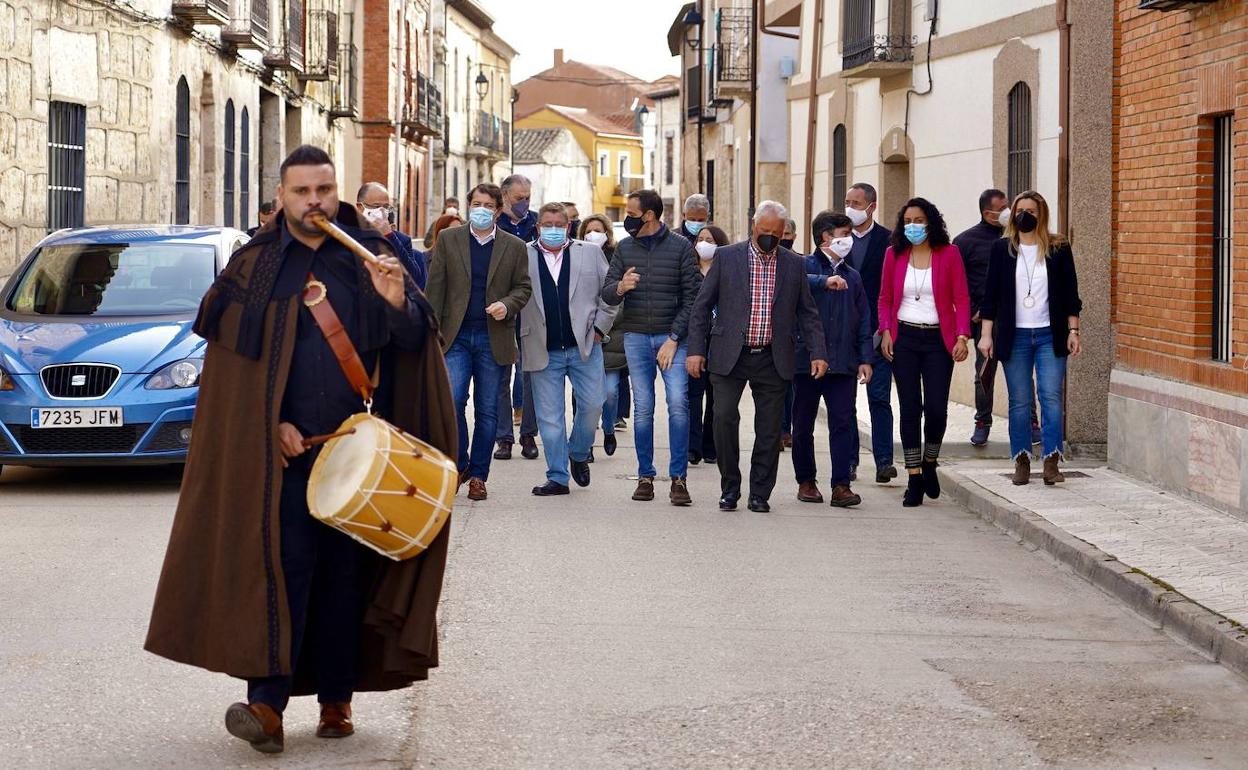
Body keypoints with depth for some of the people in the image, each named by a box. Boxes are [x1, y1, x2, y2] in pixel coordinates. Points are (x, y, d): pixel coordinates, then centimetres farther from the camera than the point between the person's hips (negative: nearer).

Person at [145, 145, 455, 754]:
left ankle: (337, 698, 13)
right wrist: (272, 424, -6)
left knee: (346, 568, 4)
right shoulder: (254, 266, 6)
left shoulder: (370, 256, 8)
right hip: (284, 449, -1)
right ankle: (268, 702, -16)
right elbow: (234, 357, 4)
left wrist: (396, 303, -18)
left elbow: (414, 342, 4)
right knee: (284, 562, -11)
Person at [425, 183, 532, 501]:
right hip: (456, 336, -1)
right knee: (452, 401, -13)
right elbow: (436, 287, 4)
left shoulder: (514, 247, 6)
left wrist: (507, 305, -11)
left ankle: (478, 475, 14)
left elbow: (523, 287, 10)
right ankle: (459, 463, 7)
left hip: (493, 339, 1)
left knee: (487, 410, 4)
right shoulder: (448, 240, 6)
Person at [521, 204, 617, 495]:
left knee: (591, 406, -2)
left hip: (584, 347, 1)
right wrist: (515, 345, -4)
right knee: (549, 416, 1)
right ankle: (557, 478, 9)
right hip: (543, 351, -1)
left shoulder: (590, 253, 8)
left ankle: (579, 456, 25)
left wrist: (599, 328, 3)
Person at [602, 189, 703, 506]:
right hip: (636, 337, 3)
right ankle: (645, 477, 10)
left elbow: (692, 298, -3)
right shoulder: (625, 248, 9)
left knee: (678, 402, -14)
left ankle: (678, 478, -10)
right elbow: (606, 294, 7)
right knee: (642, 408, 3)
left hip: (672, 337, -3)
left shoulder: (681, 248, -1)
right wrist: (619, 287, -17)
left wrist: (674, 339, -10)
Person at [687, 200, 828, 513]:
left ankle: (760, 493, 14)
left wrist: (817, 353, 0)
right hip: (730, 357, -2)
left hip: (773, 360, 2)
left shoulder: (794, 265, 7)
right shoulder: (726, 257, 2)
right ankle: (730, 488, 4)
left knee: (769, 429, 2)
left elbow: (807, 312, 11)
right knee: (724, 417, -12)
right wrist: (696, 349, -4)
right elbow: (702, 307, 3)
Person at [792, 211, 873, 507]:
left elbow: (863, 319, 16)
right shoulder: (806, 266, 1)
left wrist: (865, 358, 8)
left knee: (843, 422, -5)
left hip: (843, 362, 3)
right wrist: (824, 281, -33)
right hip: (807, 359, -3)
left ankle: (841, 485, -6)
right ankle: (806, 481, 18)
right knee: (803, 424, 6)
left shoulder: (852, 276, 16)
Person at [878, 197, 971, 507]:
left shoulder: (949, 254, 1)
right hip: (904, 339, 1)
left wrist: (962, 336, -11)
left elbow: (961, 299, 0)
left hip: (938, 339, -1)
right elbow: (885, 299, 12)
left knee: (937, 408, -7)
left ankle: (929, 465, 19)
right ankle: (914, 481, 3)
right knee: (910, 409, -1)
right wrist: (886, 331, -2)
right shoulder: (894, 254, 7)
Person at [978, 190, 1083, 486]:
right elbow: (991, 295, 5)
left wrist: (1073, 331, 0)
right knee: (1019, 402, 3)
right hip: (1015, 336, 1)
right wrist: (987, 334, 0)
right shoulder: (1002, 249, 4)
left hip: (1050, 336, -1)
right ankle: (1021, 461, 10)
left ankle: (1051, 461, -9)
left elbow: (1070, 294, 6)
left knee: (1051, 397, -9)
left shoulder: (1059, 249, 3)